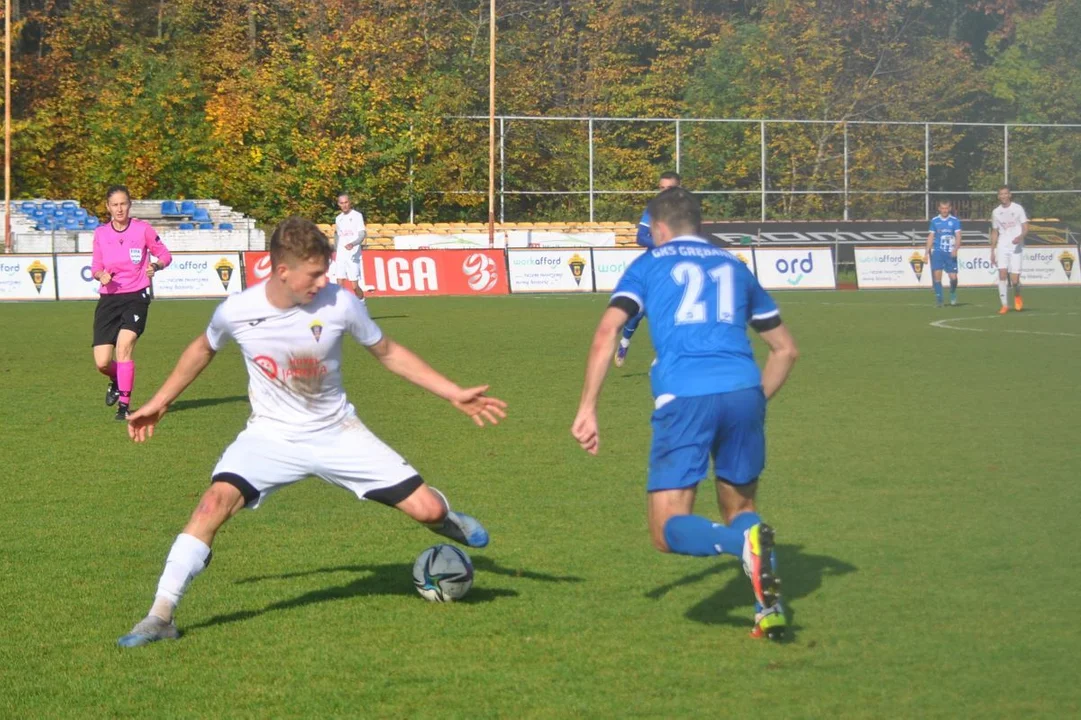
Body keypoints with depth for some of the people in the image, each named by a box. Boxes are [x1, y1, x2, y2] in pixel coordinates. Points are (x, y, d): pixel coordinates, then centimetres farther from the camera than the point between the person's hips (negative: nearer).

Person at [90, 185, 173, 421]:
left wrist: (155, 265, -16)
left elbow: (165, 255, 6)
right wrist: (100, 275, -10)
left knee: (124, 345, -23)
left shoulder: (143, 229, -4)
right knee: (102, 362, -5)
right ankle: (117, 382, 32)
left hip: (136, 297, -3)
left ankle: (124, 404, -11)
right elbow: (96, 267, 13)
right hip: (109, 298, 3)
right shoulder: (101, 233, 4)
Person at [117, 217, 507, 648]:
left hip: (337, 433, 1)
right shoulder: (237, 312, -16)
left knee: (427, 509, -6)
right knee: (217, 499, -28)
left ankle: (444, 519, 36)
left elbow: (388, 353, 0)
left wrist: (454, 394, -1)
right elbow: (203, 349, 9)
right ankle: (160, 616, -22)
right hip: (271, 435, -1)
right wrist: (159, 402, 14)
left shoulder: (341, 303, -17)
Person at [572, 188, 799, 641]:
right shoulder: (733, 266, 25)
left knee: (668, 531, 1)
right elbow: (786, 349, 28)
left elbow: (607, 332, 0)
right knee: (739, 509, 21)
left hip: (684, 398, -3)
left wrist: (587, 410, -1)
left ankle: (745, 542, -29)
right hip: (744, 390, 3)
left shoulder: (649, 264, 16)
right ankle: (769, 608, -1)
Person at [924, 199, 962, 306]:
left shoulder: (955, 221, 2)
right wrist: (926, 253, 9)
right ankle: (938, 298, -3)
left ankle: (953, 294, 25)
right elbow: (930, 237, 13)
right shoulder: (934, 221, 8)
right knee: (937, 274, -12)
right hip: (937, 251, 1)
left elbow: (958, 236, -5)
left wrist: (955, 249, -22)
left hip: (950, 253, -1)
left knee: (953, 277, -5)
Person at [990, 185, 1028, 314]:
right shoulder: (996, 212, 10)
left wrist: (1020, 237, -24)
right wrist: (992, 252, 15)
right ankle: (1004, 305, -8)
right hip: (1002, 247, 3)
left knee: (1014, 280, -8)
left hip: (1016, 247, -3)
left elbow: (1025, 228, -2)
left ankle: (1017, 295, 26)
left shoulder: (1018, 209, 0)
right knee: (1002, 274, -14)